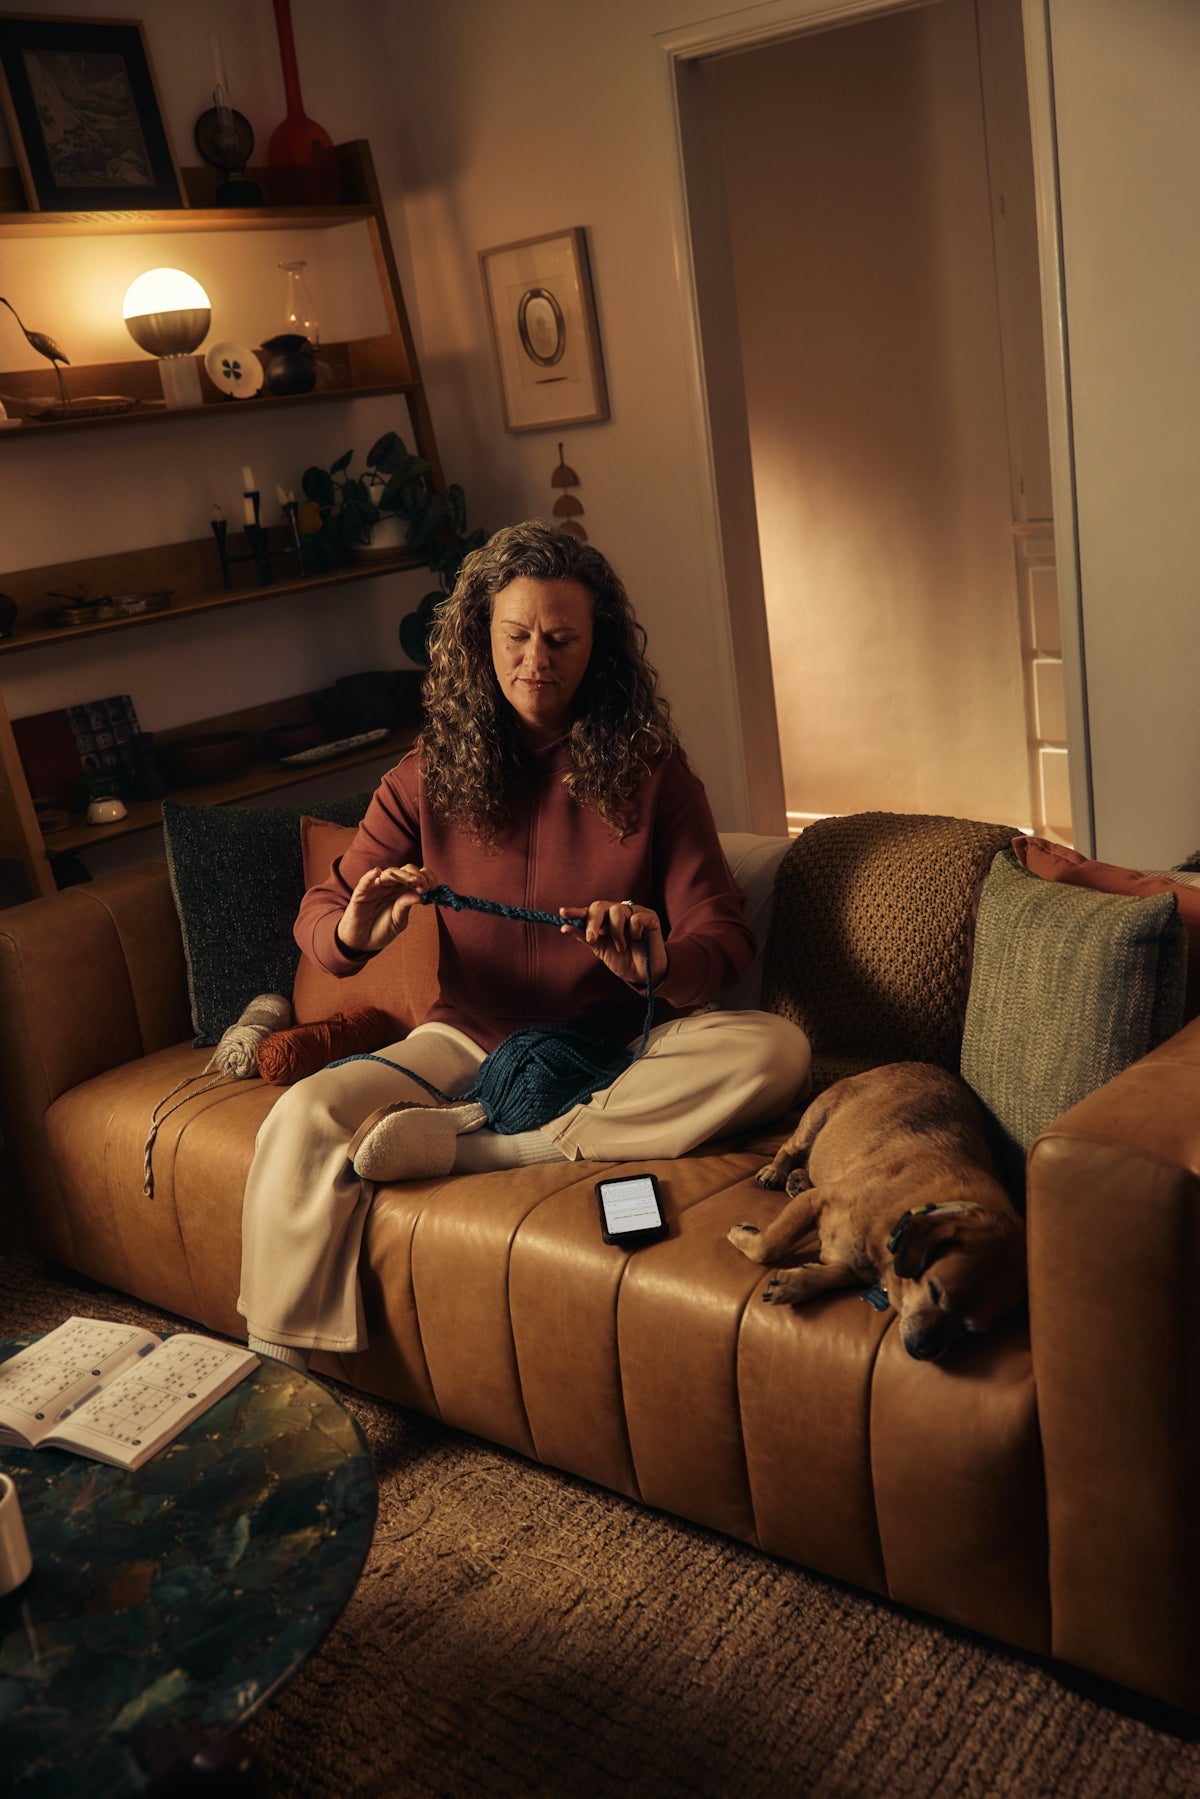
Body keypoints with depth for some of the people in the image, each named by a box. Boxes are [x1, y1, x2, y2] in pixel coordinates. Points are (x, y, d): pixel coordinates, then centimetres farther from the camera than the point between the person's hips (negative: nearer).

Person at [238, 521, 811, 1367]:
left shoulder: (650, 769, -3)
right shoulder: (429, 778, 0)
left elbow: (724, 937, -8)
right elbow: (318, 914, 2)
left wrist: (659, 964, -33)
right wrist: (354, 932, -25)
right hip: (472, 1043, 0)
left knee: (777, 1049, -28)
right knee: (304, 1118, -26)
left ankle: (472, 1144, -27)